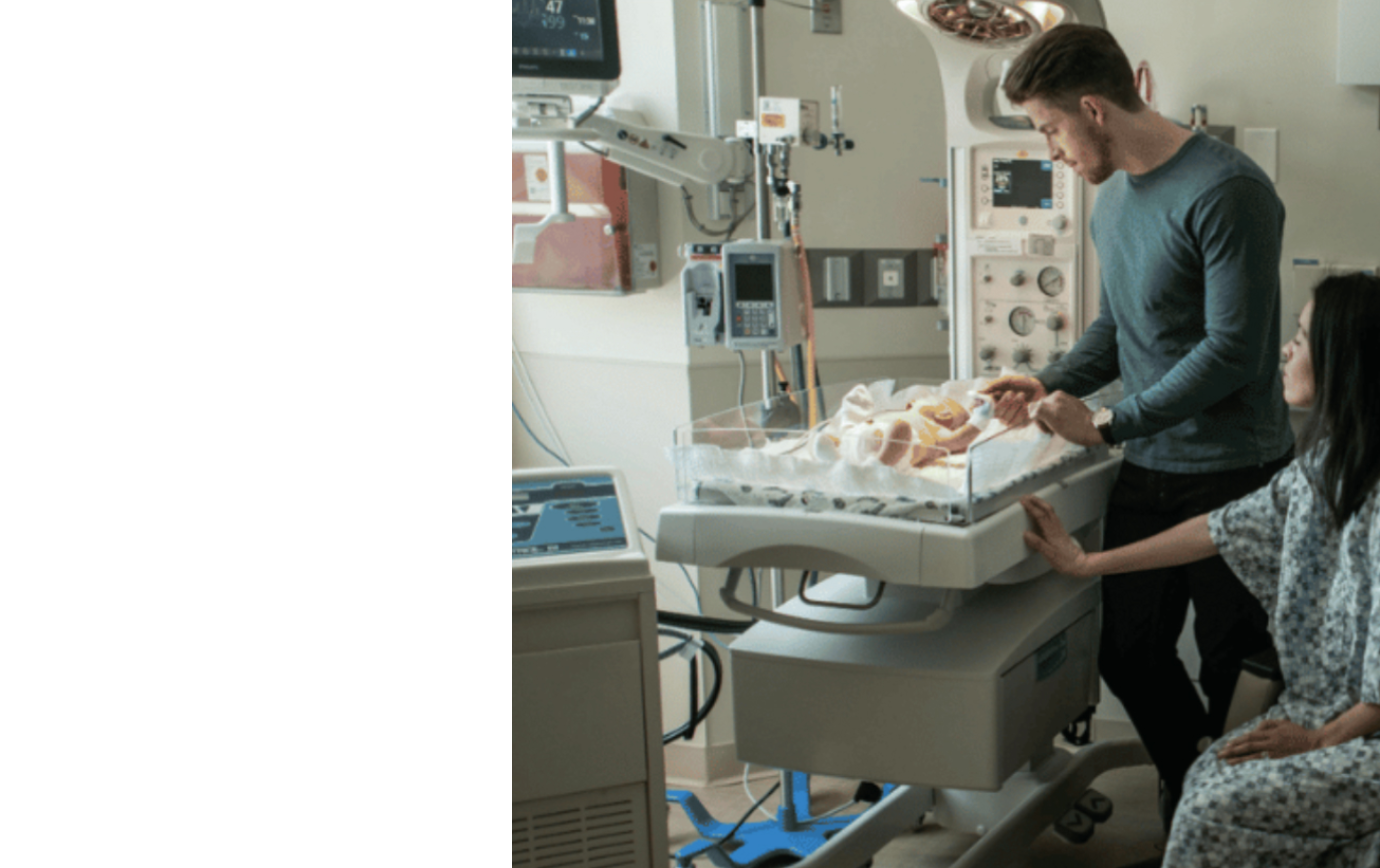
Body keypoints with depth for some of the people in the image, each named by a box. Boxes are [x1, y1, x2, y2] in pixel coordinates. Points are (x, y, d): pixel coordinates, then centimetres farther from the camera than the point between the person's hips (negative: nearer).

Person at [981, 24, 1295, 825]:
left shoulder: (1225, 190, -18)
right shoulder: (1115, 198, 10)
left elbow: (1234, 348, -21)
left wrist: (1107, 425, -18)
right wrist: (1055, 385, 4)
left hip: (1233, 471, -7)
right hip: (1149, 470, 8)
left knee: (1233, 656, 6)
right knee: (1128, 649, 10)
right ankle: (1194, 788, 30)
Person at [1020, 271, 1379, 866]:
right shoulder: (1327, 462, 4)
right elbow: (1230, 528, 11)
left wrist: (1323, 738, -13)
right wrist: (1089, 563, 13)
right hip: (1329, 705, 8)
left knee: (1219, 811, -17)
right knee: (1208, 778, -8)